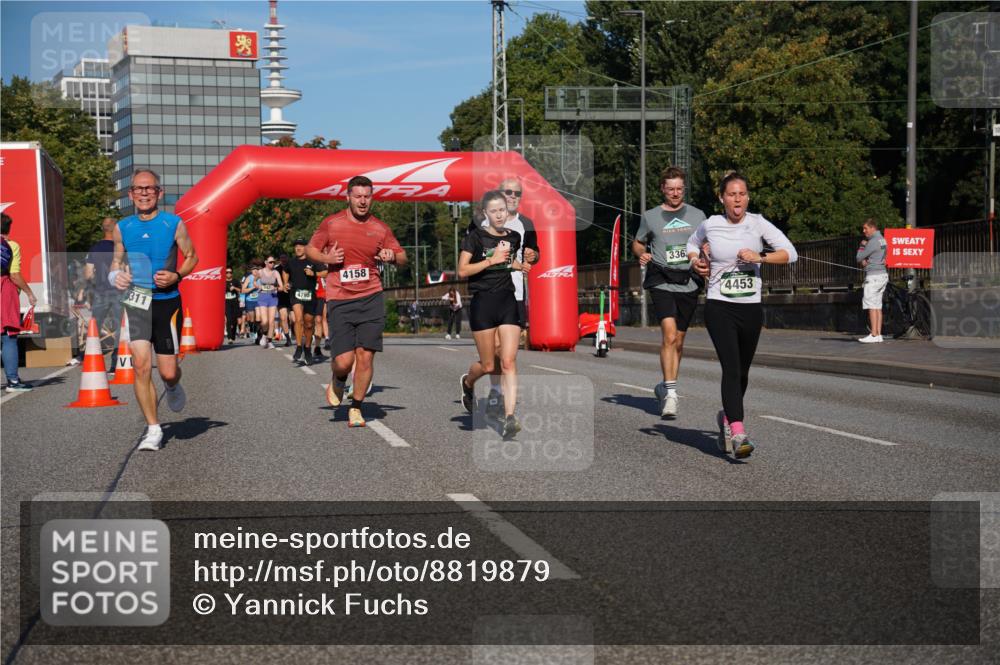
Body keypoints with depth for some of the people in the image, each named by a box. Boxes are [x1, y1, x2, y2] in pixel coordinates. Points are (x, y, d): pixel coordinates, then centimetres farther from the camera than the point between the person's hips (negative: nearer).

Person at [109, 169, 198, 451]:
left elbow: (192, 257, 7)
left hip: (167, 302, -2)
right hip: (136, 303, 2)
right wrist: (117, 276, -7)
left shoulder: (174, 224, -3)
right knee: (141, 365, -11)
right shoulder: (122, 228, 5)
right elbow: (117, 261, 17)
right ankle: (153, 429, 0)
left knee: (168, 372, 0)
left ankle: (173, 387, 40)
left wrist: (176, 275, -13)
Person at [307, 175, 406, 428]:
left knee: (365, 356, -3)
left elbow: (402, 258, 14)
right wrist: (326, 258, -8)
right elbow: (310, 249, 13)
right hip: (339, 300, -1)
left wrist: (393, 256, -9)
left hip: (371, 298, 2)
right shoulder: (331, 223, 3)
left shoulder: (381, 228, 7)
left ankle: (356, 408, 15)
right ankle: (337, 381, 29)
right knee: (343, 361, -9)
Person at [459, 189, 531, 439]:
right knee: (488, 365, 3)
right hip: (482, 303, -3)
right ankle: (468, 382, 37)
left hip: (508, 301, 3)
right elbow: (462, 271, -9)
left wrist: (519, 265, 11)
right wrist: (492, 260, -15)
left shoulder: (514, 237, 10)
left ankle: (509, 418, -12)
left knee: (509, 361, -10)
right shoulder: (476, 236, -3)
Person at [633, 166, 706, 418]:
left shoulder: (697, 215, 11)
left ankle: (665, 387, 26)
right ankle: (671, 393, -18)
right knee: (669, 335, -20)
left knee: (678, 341, 10)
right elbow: (637, 243, 20)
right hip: (661, 282, -3)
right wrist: (642, 253, -3)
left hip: (688, 284, 3)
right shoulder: (650, 216, 7)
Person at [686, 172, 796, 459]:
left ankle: (727, 417, 40)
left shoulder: (757, 223, 0)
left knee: (742, 372, 14)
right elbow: (692, 244, 23)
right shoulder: (710, 225, 1)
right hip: (719, 307, -2)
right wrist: (695, 260, 3)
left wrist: (760, 257, -20)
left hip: (751, 308, 2)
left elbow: (790, 252, -7)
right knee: (731, 368, -18)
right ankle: (738, 434, -23)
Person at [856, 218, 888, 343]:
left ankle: (873, 335, -11)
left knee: (871, 305, -9)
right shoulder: (882, 239, 15)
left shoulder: (873, 241, -16)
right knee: (878, 306, 10)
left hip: (873, 276, -10)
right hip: (882, 275, 10)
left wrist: (862, 246, 4)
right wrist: (864, 261, -3)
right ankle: (878, 334, 11)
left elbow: (858, 258, -11)